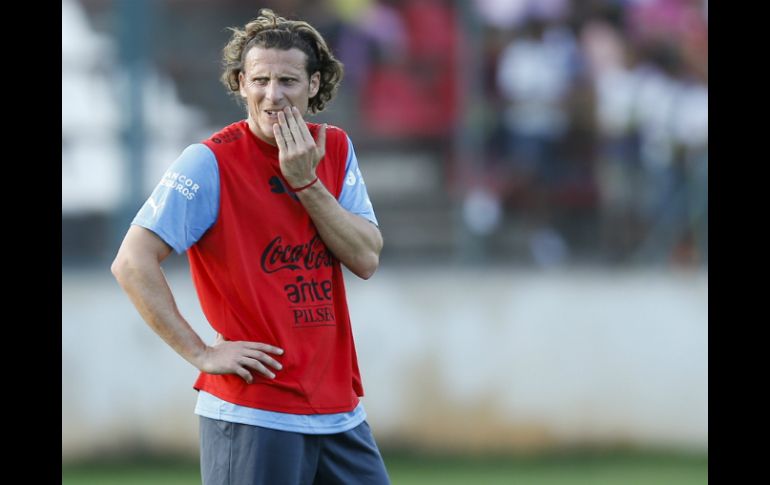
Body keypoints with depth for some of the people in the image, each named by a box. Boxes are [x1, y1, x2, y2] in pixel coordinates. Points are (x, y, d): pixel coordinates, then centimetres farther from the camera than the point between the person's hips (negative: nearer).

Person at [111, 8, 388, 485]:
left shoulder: (335, 150, 8)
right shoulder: (211, 162, -9)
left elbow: (367, 259, 0)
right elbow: (133, 263, -14)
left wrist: (305, 181, -10)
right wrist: (201, 353, -14)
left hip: (340, 410, 6)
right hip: (252, 417, -5)